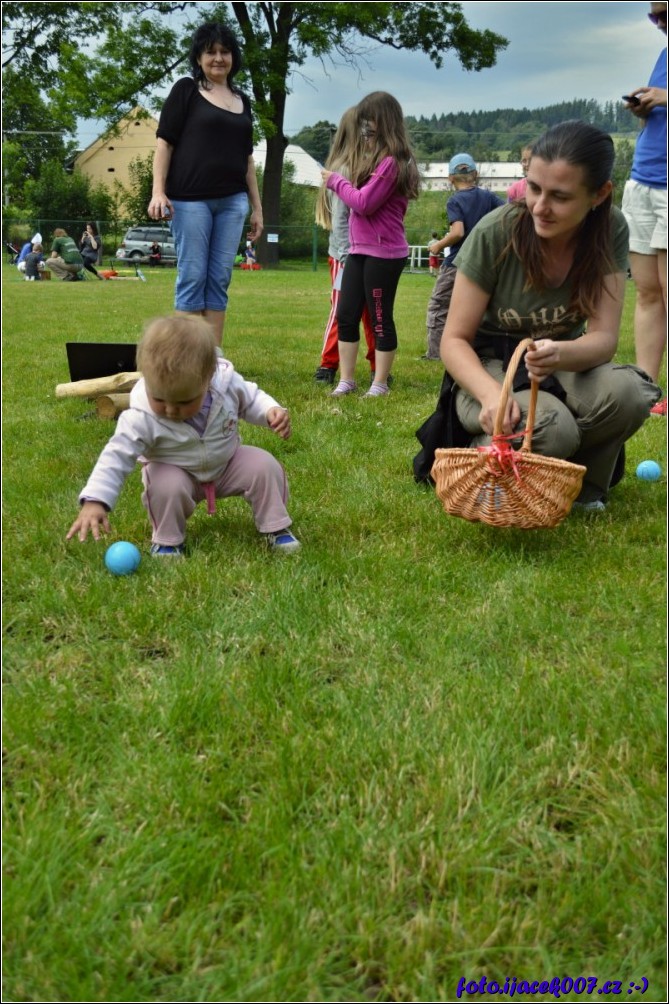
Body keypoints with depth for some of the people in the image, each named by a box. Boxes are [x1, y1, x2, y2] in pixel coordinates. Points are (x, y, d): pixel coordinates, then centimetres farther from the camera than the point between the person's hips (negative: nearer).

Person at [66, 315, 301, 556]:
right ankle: (167, 539, -5)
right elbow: (116, 456, -30)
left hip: (227, 464, 3)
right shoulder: (142, 417, -32)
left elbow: (251, 399, -2)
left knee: (263, 465, -19)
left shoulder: (227, 382, -24)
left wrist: (271, 410, -23)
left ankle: (275, 527, 4)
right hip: (175, 472, -2)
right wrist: (94, 501, -39)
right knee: (167, 486, -34)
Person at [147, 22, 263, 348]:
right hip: (190, 198, -5)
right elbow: (164, 142, -2)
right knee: (192, 276, -5)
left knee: (220, 279, 4)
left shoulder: (242, 101, 18)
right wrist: (158, 191, -13)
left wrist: (257, 207, 17)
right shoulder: (186, 90, 3)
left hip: (232, 201, 5)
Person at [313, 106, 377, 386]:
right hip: (346, 254, -6)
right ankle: (328, 366, 9)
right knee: (341, 311, 0)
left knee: (373, 313, 8)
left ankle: (378, 368, 15)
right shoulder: (342, 169, -10)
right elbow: (339, 218, -12)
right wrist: (345, 256, -16)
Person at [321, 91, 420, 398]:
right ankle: (346, 380, 15)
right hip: (359, 250, 9)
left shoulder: (391, 162, -14)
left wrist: (336, 181, -6)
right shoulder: (376, 158, 17)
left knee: (380, 318, 0)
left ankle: (380, 384, 10)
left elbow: (364, 203, -18)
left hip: (383, 254, -9)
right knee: (345, 315, 8)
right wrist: (340, 183, 4)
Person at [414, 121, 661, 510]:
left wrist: (562, 354, -44)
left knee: (628, 393, -31)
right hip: (489, 369, -3)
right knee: (551, 429, -35)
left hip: (562, 368, 3)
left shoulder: (610, 230, -14)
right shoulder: (495, 233, -21)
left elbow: (604, 337, -19)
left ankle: (582, 484, -1)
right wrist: (493, 393, -37)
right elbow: (455, 340, -16)